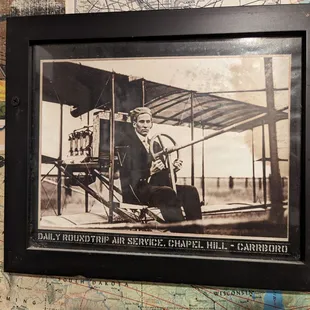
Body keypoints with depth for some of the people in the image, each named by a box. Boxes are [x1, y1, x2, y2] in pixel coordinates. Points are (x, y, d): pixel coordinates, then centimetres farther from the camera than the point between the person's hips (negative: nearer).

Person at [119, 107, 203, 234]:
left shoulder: (155, 145, 21)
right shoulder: (127, 143, -2)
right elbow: (126, 176, -12)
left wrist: (172, 169, -1)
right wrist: (149, 171, -25)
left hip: (155, 186, 7)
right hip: (136, 191, -7)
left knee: (190, 191, -18)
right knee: (168, 193, -35)